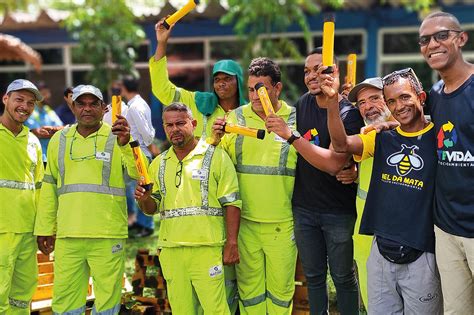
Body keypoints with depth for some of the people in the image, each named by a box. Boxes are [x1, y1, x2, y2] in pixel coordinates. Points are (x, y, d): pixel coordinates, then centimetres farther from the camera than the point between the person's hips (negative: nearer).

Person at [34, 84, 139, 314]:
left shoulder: (117, 138, 2)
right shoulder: (59, 140, 12)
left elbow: (137, 172, -14)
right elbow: (50, 186, 16)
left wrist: (125, 143, -31)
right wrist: (45, 228, 14)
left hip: (108, 235, -3)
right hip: (67, 235, 3)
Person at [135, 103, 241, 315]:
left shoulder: (216, 156, 1)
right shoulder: (159, 164, 15)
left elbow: (231, 203, -3)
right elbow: (151, 208, 18)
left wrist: (232, 243, -10)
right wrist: (144, 199, -5)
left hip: (207, 249, -4)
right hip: (171, 250, 4)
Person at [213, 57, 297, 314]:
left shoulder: (296, 119, -2)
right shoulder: (235, 117, 2)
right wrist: (216, 139, -11)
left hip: (282, 223, -1)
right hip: (245, 220, 2)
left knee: (280, 288, 10)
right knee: (249, 286, 12)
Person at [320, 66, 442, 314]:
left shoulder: (438, 138, -6)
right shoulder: (382, 139, 6)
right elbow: (341, 144, -9)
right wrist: (332, 103, -21)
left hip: (421, 256, -4)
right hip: (381, 250, 4)